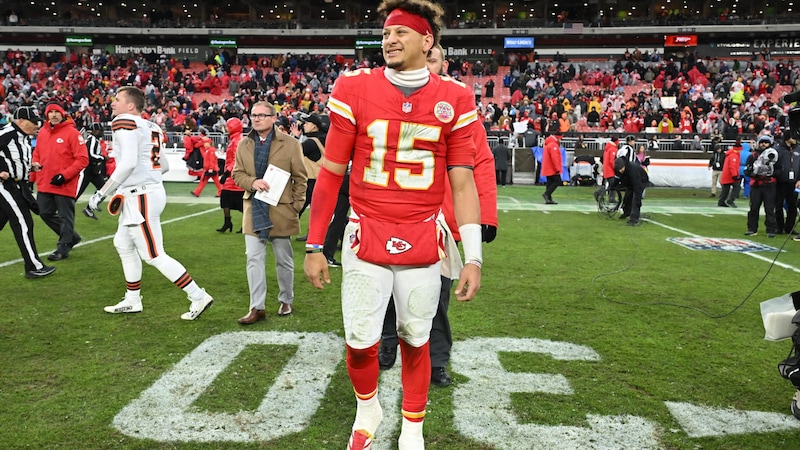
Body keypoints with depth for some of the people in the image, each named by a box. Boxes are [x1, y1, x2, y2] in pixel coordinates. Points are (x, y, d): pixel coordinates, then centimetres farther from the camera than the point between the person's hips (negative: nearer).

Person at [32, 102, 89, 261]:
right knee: (45, 213, 13)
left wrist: (64, 175, -18)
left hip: (65, 185, -7)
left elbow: (82, 159, -14)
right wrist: (35, 164, 2)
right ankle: (71, 236, 29)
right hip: (44, 184, 7)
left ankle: (63, 248, 15)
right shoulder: (42, 132, 9)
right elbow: (37, 152, 23)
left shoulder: (72, 132, -10)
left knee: (65, 216, 3)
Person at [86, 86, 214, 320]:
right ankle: (132, 300, 31)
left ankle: (198, 297, 0)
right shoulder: (151, 127, 14)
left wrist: (101, 193, -18)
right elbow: (164, 166, 17)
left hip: (141, 196, -10)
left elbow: (128, 163, -24)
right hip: (152, 190, 10)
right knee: (123, 244, 22)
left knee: (154, 255, -4)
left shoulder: (125, 122, -12)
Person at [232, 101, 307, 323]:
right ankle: (257, 307, 7)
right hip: (253, 210, 3)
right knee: (254, 259, 1)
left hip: (281, 211, -2)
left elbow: (300, 178, -2)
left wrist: (296, 207, -5)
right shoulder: (244, 144, 7)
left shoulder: (290, 144, -4)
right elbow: (237, 173, 8)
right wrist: (252, 182, -14)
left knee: (284, 260, 10)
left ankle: (286, 301, 28)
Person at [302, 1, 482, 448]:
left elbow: (463, 183, 1)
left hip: (423, 242, 1)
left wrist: (474, 257, -4)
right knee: (361, 341, 3)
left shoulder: (454, 99, 0)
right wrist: (315, 247, 3)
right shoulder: (354, 89, -1)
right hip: (366, 238, 0)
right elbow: (331, 174, 3)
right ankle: (367, 408, 35)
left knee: (416, 340, 11)